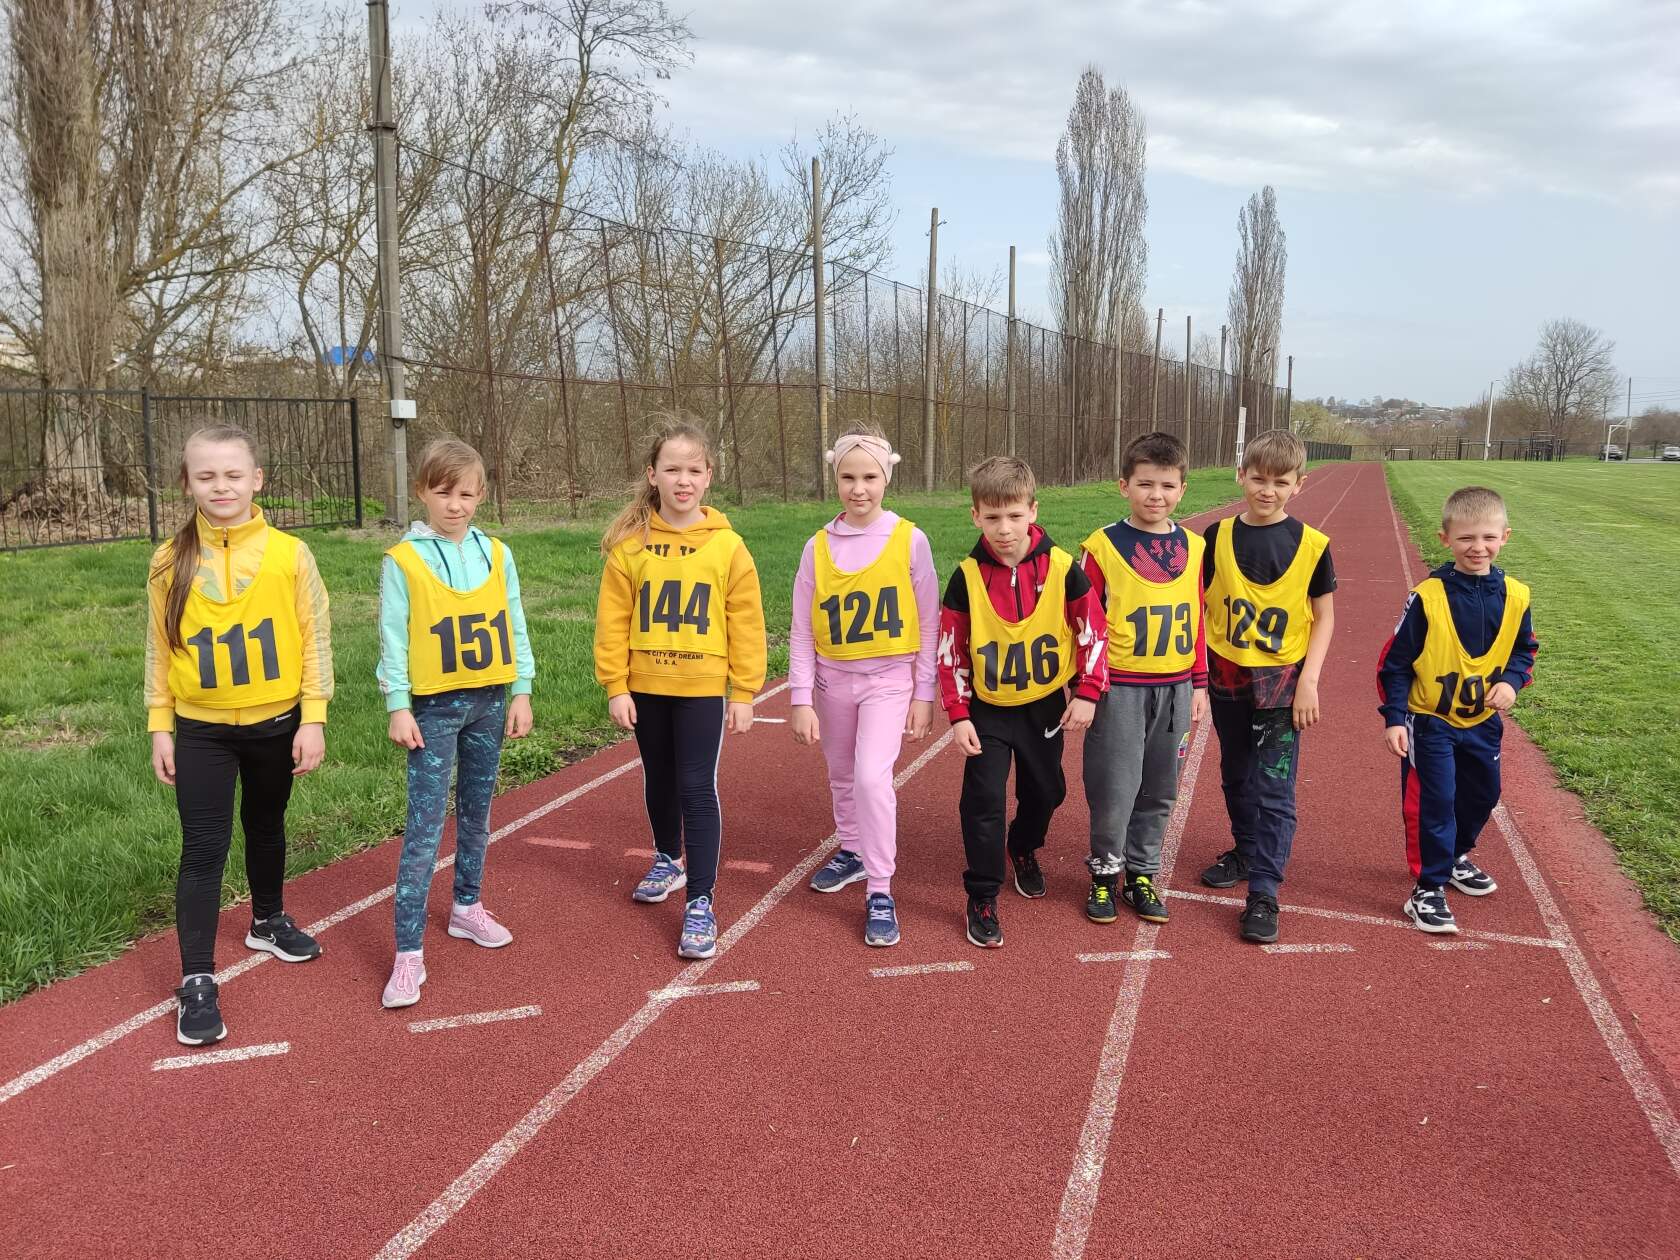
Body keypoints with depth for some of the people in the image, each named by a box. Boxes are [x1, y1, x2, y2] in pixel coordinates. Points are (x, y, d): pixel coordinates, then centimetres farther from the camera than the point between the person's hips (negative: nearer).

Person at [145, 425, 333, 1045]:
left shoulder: (289, 554, -9)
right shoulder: (171, 562, -5)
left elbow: (315, 640, -5)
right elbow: (159, 649, 2)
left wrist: (313, 718, -8)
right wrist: (159, 726, 0)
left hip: (276, 723, 1)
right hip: (202, 731, 0)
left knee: (266, 826, 20)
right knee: (204, 848, -2)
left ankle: (268, 921, 44)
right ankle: (197, 980, 5)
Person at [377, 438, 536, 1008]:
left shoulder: (498, 554, 3)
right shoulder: (402, 561, -7)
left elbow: (515, 627, 7)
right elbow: (393, 639, -7)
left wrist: (521, 692, 5)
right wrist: (398, 707, -10)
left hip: (489, 703, 4)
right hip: (434, 707, -4)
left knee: (477, 814, 17)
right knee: (424, 828, -6)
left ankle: (467, 907, 35)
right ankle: (409, 952, -3)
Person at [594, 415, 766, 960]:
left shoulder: (727, 546, -7)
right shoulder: (629, 544, -4)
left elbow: (745, 623, -3)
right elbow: (612, 621, -1)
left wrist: (744, 692, -4)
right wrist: (616, 686, -4)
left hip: (703, 688, -2)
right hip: (645, 686, 3)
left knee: (698, 790, -4)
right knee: (659, 781, 19)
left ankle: (700, 903, 4)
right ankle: (669, 861, 43)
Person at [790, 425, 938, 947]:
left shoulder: (909, 540, -8)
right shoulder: (818, 547, -3)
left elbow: (928, 624, -3)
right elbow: (802, 631, 0)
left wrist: (924, 694, -4)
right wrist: (801, 699, -4)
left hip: (890, 678, -3)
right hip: (834, 679, 4)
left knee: (872, 776, -18)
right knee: (842, 777, 18)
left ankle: (880, 892, -4)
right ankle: (852, 852, 44)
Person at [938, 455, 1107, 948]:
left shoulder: (1062, 568, -13)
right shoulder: (966, 577, -12)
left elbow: (1093, 630, -4)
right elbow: (950, 649, -7)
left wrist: (1087, 694, -8)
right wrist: (958, 715, -9)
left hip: (1045, 705, 2)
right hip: (988, 710, -1)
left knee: (1045, 790, 18)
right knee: (984, 800, -5)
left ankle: (1024, 849, 48)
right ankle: (982, 898, 8)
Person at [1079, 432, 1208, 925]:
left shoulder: (1193, 547, 5)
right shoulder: (1102, 546, -7)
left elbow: (1197, 620, 10)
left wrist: (1199, 686, 10)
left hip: (1174, 690, 4)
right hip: (1118, 691, -4)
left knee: (1158, 792, 12)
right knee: (1114, 791, -1)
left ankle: (1142, 874, 28)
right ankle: (1104, 875, 19)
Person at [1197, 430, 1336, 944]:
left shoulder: (1311, 545, -7)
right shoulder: (1218, 536, -2)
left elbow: (1324, 616, -1)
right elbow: (1200, 601, 4)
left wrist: (1309, 680, -10)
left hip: (1281, 683, -3)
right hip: (1226, 677, 3)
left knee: (1274, 790, -3)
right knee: (1236, 777, 19)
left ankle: (1263, 894, 2)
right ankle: (1244, 851, 40)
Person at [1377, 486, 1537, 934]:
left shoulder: (1515, 597, -6)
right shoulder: (1427, 596, -18)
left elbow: (1524, 649, 10)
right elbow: (1395, 662, -12)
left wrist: (1511, 681, -10)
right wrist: (1394, 719, -16)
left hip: (1484, 722, 5)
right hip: (1430, 721, -5)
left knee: (1482, 795, 20)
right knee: (1433, 801, -4)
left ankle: (1455, 857, 44)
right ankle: (1428, 888, 8)